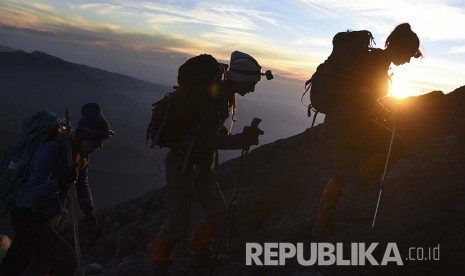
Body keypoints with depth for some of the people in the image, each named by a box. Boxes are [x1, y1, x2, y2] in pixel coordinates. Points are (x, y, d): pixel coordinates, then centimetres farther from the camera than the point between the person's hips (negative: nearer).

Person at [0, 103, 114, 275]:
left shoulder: (81, 154, -4)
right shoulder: (52, 150, -29)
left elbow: (82, 184, 13)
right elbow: (34, 194, -34)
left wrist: (88, 210, -2)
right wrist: (60, 182, -51)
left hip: (49, 218, 8)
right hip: (29, 218, -8)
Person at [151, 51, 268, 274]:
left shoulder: (223, 94, 6)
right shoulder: (214, 96, -23)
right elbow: (209, 139, -27)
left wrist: (243, 137, 4)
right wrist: (242, 139, -27)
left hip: (201, 165, 9)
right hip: (182, 164, -9)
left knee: (218, 211, 7)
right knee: (178, 224, -4)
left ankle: (199, 255, 27)